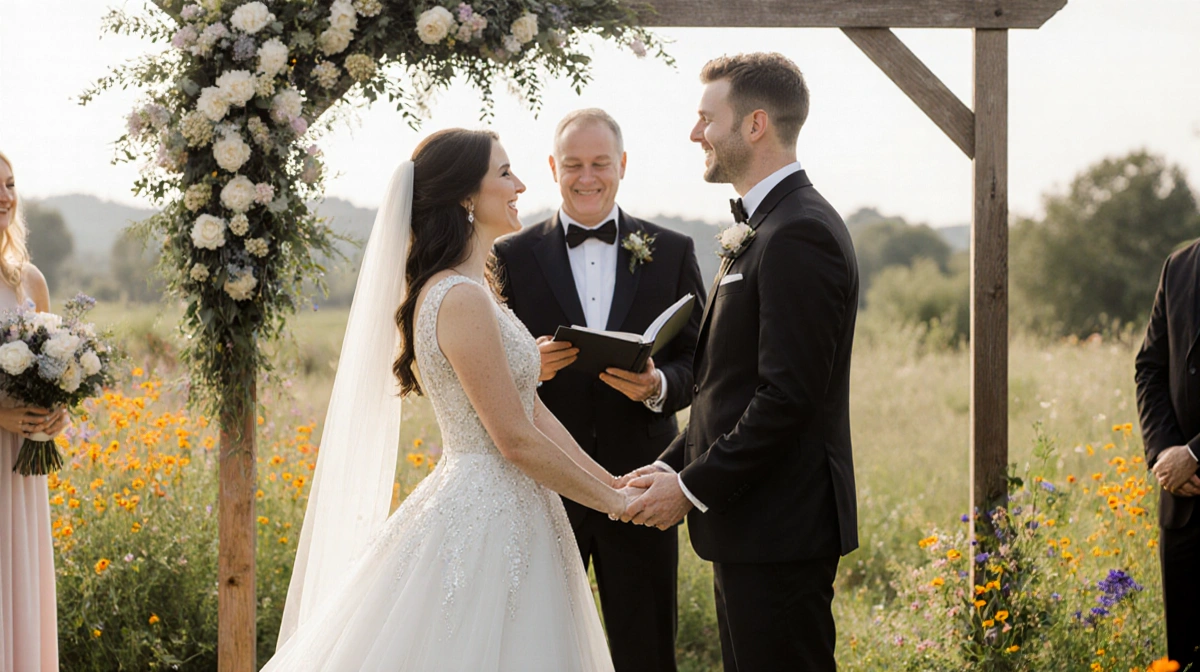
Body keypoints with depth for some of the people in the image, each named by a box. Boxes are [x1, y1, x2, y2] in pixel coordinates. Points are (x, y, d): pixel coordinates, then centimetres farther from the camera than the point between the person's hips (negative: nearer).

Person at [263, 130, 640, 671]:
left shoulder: (472, 290, 12)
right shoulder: (463, 299, -19)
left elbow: (532, 410, 12)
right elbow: (517, 439, -18)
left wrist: (612, 483, 6)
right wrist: (612, 501, -9)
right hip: (488, 524, -10)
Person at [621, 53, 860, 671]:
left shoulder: (799, 234, -17)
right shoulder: (762, 230, 17)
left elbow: (789, 395, -22)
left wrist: (693, 487, -16)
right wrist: (672, 466, 10)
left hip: (779, 529, -10)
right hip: (753, 528, 10)